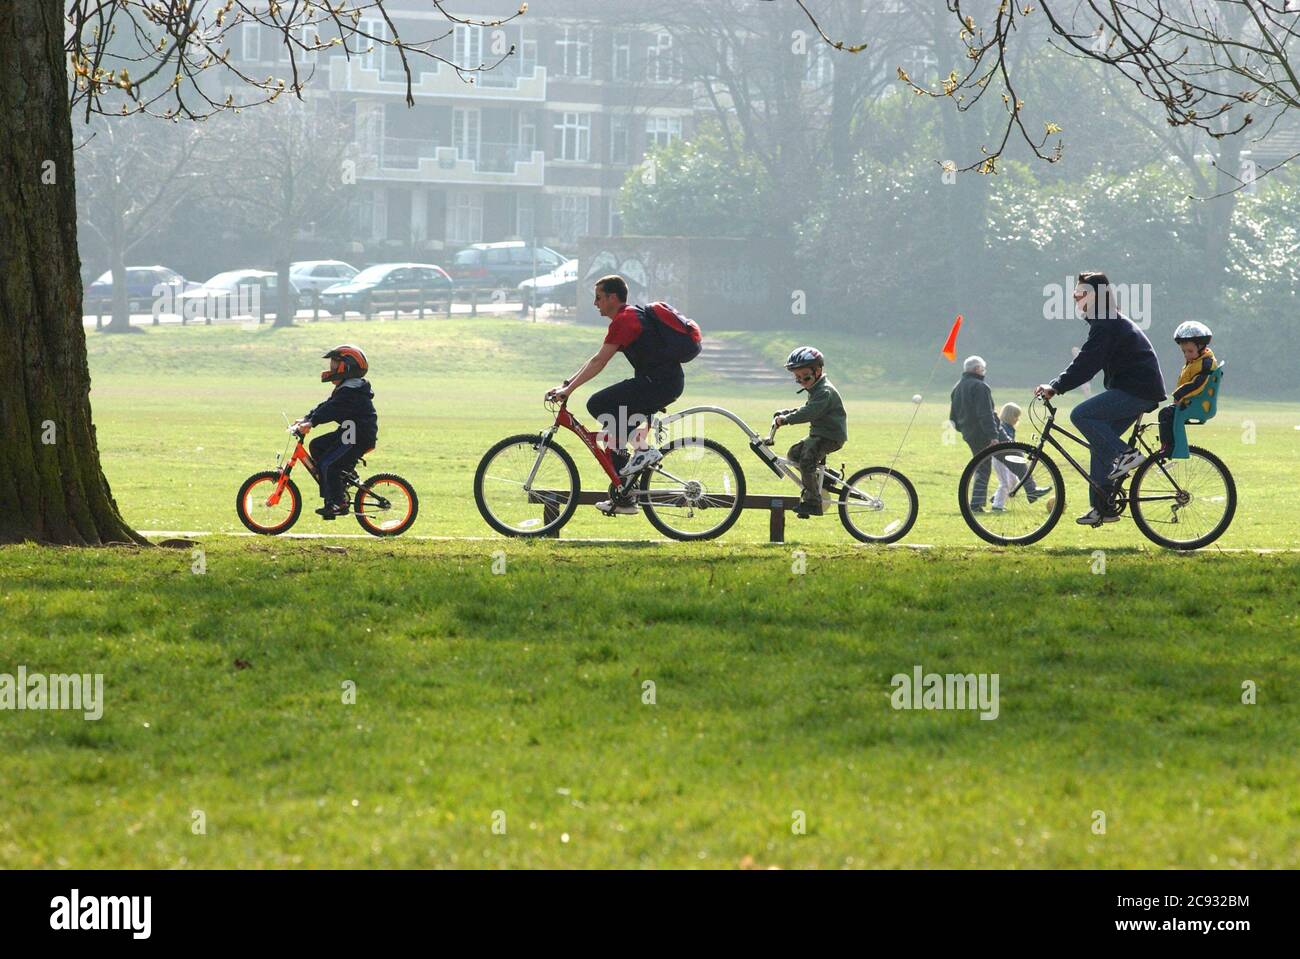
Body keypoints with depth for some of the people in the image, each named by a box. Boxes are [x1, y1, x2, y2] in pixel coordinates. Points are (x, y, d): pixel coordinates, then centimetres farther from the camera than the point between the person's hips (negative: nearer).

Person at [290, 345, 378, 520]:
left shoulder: (351, 391, -19)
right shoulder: (344, 388, 17)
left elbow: (332, 409, -30)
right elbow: (326, 405, 17)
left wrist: (312, 422, -37)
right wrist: (306, 419, 7)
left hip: (360, 437, -11)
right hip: (349, 434, 11)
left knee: (328, 464, -17)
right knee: (316, 446, 12)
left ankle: (339, 503, -10)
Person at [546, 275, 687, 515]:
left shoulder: (623, 321, -12)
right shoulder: (627, 317, 21)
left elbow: (598, 362, -16)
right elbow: (597, 360, 22)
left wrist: (568, 389, -14)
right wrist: (567, 384, 18)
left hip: (660, 383, -10)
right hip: (669, 384, 10)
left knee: (598, 405, -15)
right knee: (613, 431, 13)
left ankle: (642, 448, -9)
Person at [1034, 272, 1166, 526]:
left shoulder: (1106, 324, -13)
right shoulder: (1110, 321, 21)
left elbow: (1088, 363, -22)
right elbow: (1088, 362, 25)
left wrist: (1056, 387, -24)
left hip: (1136, 390, -10)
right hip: (1140, 391, 10)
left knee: (1081, 415, -18)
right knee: (1099, 443, 10)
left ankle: (1124, 454, -14)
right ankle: (1103, 507, 10)